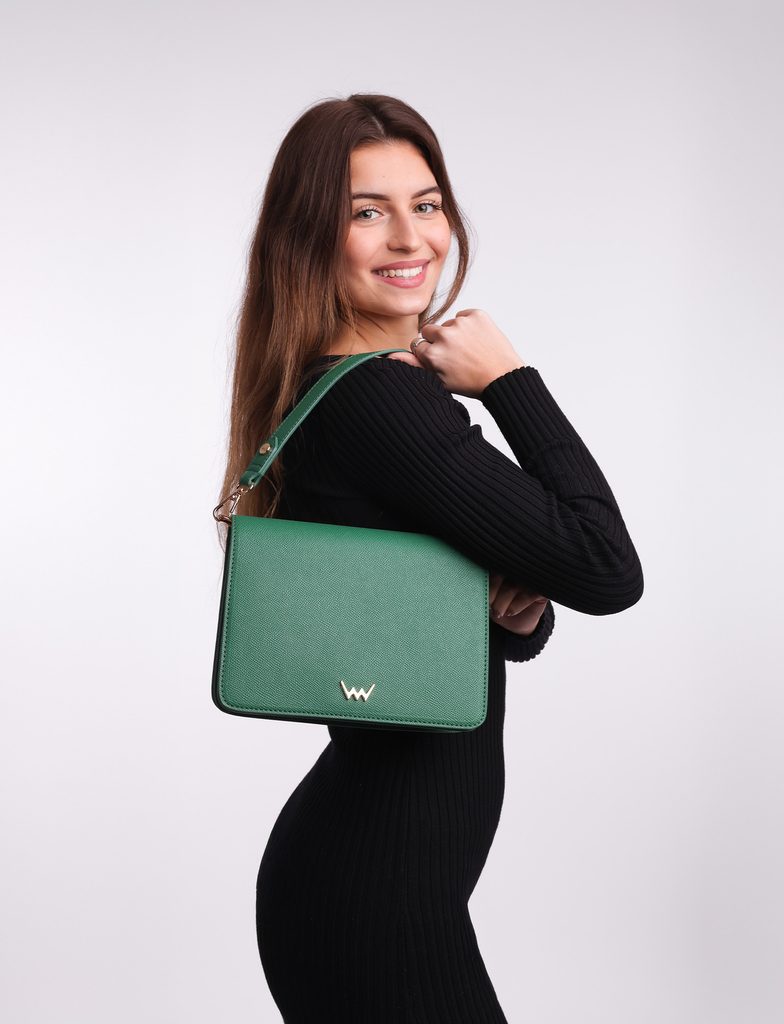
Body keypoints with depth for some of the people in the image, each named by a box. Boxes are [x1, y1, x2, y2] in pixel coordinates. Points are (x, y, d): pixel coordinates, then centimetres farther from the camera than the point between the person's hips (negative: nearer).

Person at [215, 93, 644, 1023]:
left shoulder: (395, 391, 9)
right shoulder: (380, 404, -21)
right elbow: (609, 573, -20)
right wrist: (509, 384, -13)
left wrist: (521, 610, -7)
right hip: (377, 887, -10)